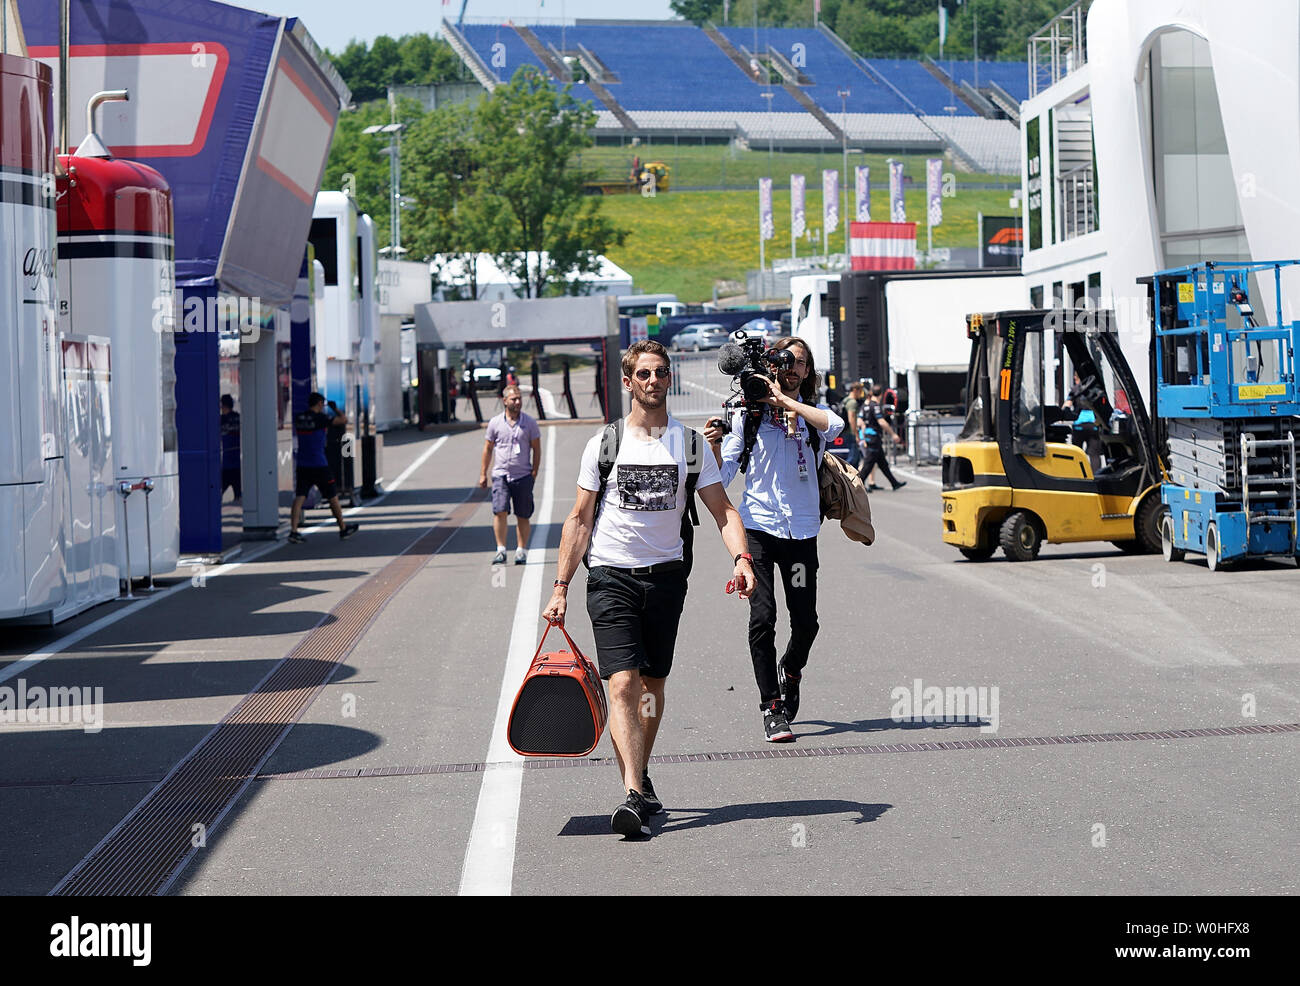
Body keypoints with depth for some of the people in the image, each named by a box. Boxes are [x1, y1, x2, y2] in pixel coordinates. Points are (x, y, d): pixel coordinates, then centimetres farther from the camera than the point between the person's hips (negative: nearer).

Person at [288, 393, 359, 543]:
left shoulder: (298, 418, 5)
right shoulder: (319, 418, -12)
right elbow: (344, 420, -12)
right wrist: (335, 408, 7)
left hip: (303, 465, 5)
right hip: (319, 465, -5)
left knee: (299, 498, -1)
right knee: (333, 497, 9)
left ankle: (293, 531, -14)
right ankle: (343, 529, 20)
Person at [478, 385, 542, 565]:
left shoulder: (530, 422, 3)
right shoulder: (495, 423, 5)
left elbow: (536, 448, 7)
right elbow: (488, 449, 13)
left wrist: (534, 473, 0)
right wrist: (483, 474, 12)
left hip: (523, 476, 0)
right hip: (500, 474, 0)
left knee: (523, 516, 3)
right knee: (500, 511, -14)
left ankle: (521, 550, 14)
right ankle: (501, 549, -9)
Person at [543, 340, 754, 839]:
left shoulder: (690, 444, 5)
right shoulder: (603, 444, 2)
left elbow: (722, 509, 3)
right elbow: (580, 519, 5)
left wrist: (741, 558, -16)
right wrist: (561, 588, 0)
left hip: (666, 574, 2)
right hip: (611, 576, -2)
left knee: (652, 684, 10)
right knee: (622, 684, -15)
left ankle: (641, 775, 29)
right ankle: (633, 797, -24)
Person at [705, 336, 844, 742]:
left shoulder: (813, 413, 7)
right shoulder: (748, 413, 3)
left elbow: (834, 426, -19)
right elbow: (723, 476, 4)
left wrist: (785, 400, -19)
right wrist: (714, 447, -16)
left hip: (802, 529, 2)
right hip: (758, 525, -1)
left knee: (806, 621, 2)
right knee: (762, 617, -10)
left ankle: (790, 671, 35)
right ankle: (772, 707, -2)